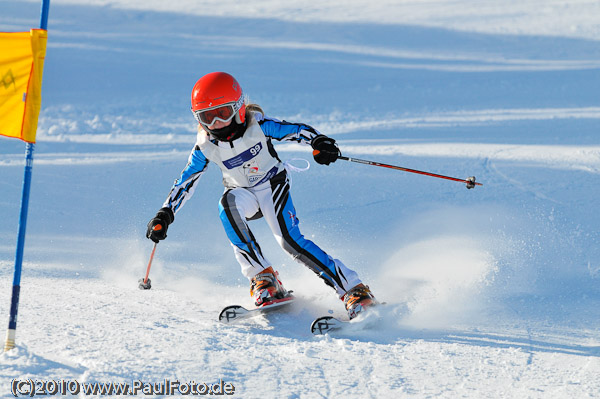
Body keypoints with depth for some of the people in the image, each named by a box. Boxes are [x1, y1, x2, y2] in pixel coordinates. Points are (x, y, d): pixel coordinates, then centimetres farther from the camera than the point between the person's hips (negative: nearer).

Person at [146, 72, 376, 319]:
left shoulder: (257, 126, -19)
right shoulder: (206, 148, -12)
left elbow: (294, 130, -19)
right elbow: (185, 182, -4)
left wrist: (318, 142, -39)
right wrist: (165, 215, -11)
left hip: (273, 186, -2)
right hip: (243, 194, 3)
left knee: (290, 240, -23)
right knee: (228, 204, -33)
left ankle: (353, 289, -20)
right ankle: (262, 279, -31)